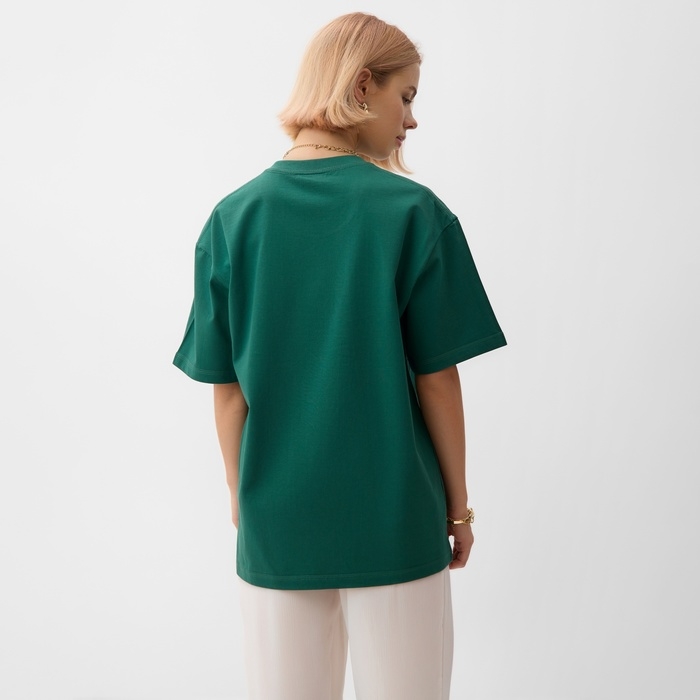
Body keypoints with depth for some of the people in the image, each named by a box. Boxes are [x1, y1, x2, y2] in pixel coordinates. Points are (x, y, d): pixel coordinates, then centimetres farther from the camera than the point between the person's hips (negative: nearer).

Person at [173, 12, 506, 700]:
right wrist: (458, 503, 5)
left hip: (275, 521, 3)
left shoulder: (232, 218, -3)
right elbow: (437, 379, -8)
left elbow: (227, 390, -1)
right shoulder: (413, 212, -10)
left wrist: (239, 494, 13)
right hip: (394, 518, -2)